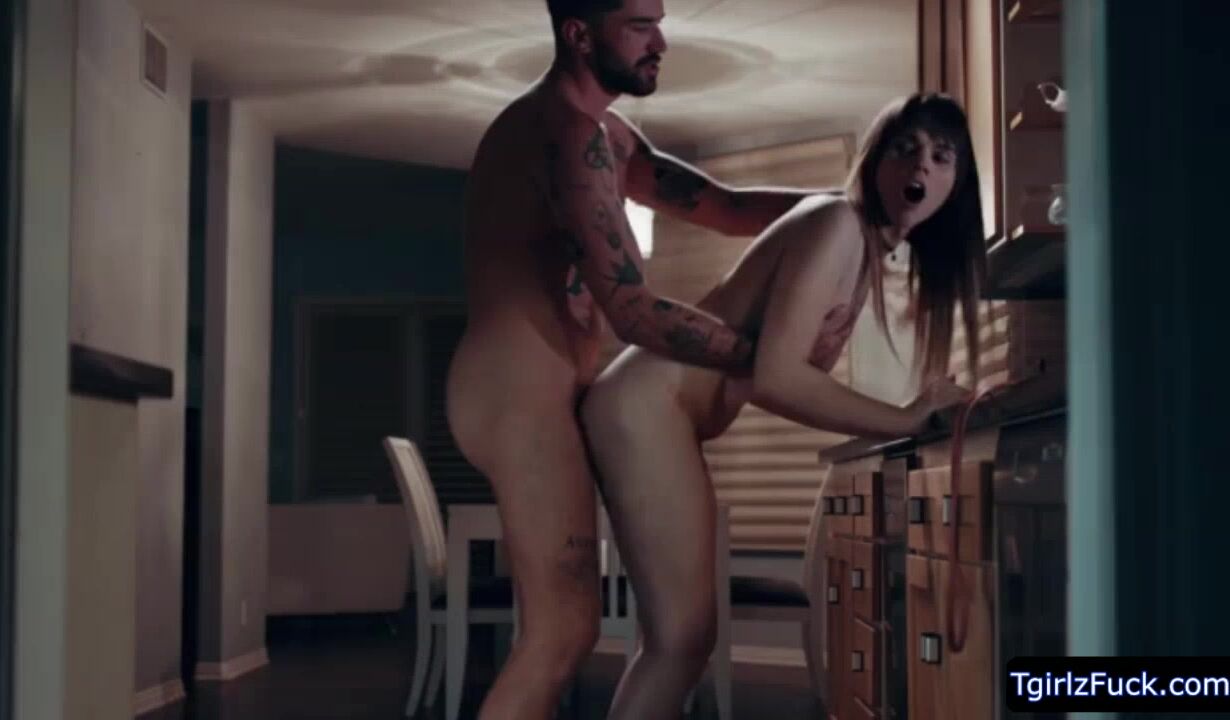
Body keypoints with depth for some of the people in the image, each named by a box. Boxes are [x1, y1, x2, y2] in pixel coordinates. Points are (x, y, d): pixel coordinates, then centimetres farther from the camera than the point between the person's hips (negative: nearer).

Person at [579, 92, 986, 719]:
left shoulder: (869, 249, 15)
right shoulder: (838, 224, -14)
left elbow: (797, 375, 15)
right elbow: (774, 376, -24)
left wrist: (917, 412, 7)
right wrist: (905, 421, -19)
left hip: (661, 411, 10)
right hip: (647, 404, -10)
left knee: (682, 635, 11)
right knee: (681, 637, -13)